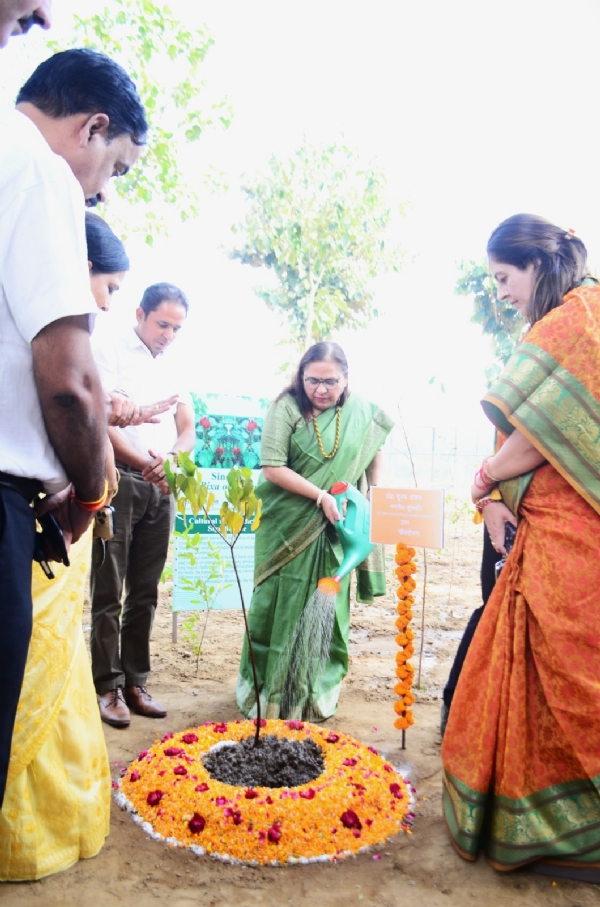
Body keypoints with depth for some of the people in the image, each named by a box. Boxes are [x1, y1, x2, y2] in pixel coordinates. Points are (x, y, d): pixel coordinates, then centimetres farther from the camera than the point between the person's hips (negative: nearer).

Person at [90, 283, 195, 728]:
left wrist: (172, 458, -8)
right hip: (120, 480, -5)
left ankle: (136, 681, 18)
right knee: (109, 592, -2)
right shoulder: (110, 354, -1)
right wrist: (145, 463, -19)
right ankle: (108, 686, 8)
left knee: (145, 592, 9)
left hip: (162, 487, 6)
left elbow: (188, 429, 13)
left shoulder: (175, 367, 17)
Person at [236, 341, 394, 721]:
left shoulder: (362, 413, -1)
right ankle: (269, 691, 23)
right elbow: (272, 467, -16)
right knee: (280, 606, 4)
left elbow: (375, 454, 17)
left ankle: (317, 695, 28)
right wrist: (321, 496, -21)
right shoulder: (288, 407, -11)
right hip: (288, 527, -2)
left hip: (334, 530, 3)